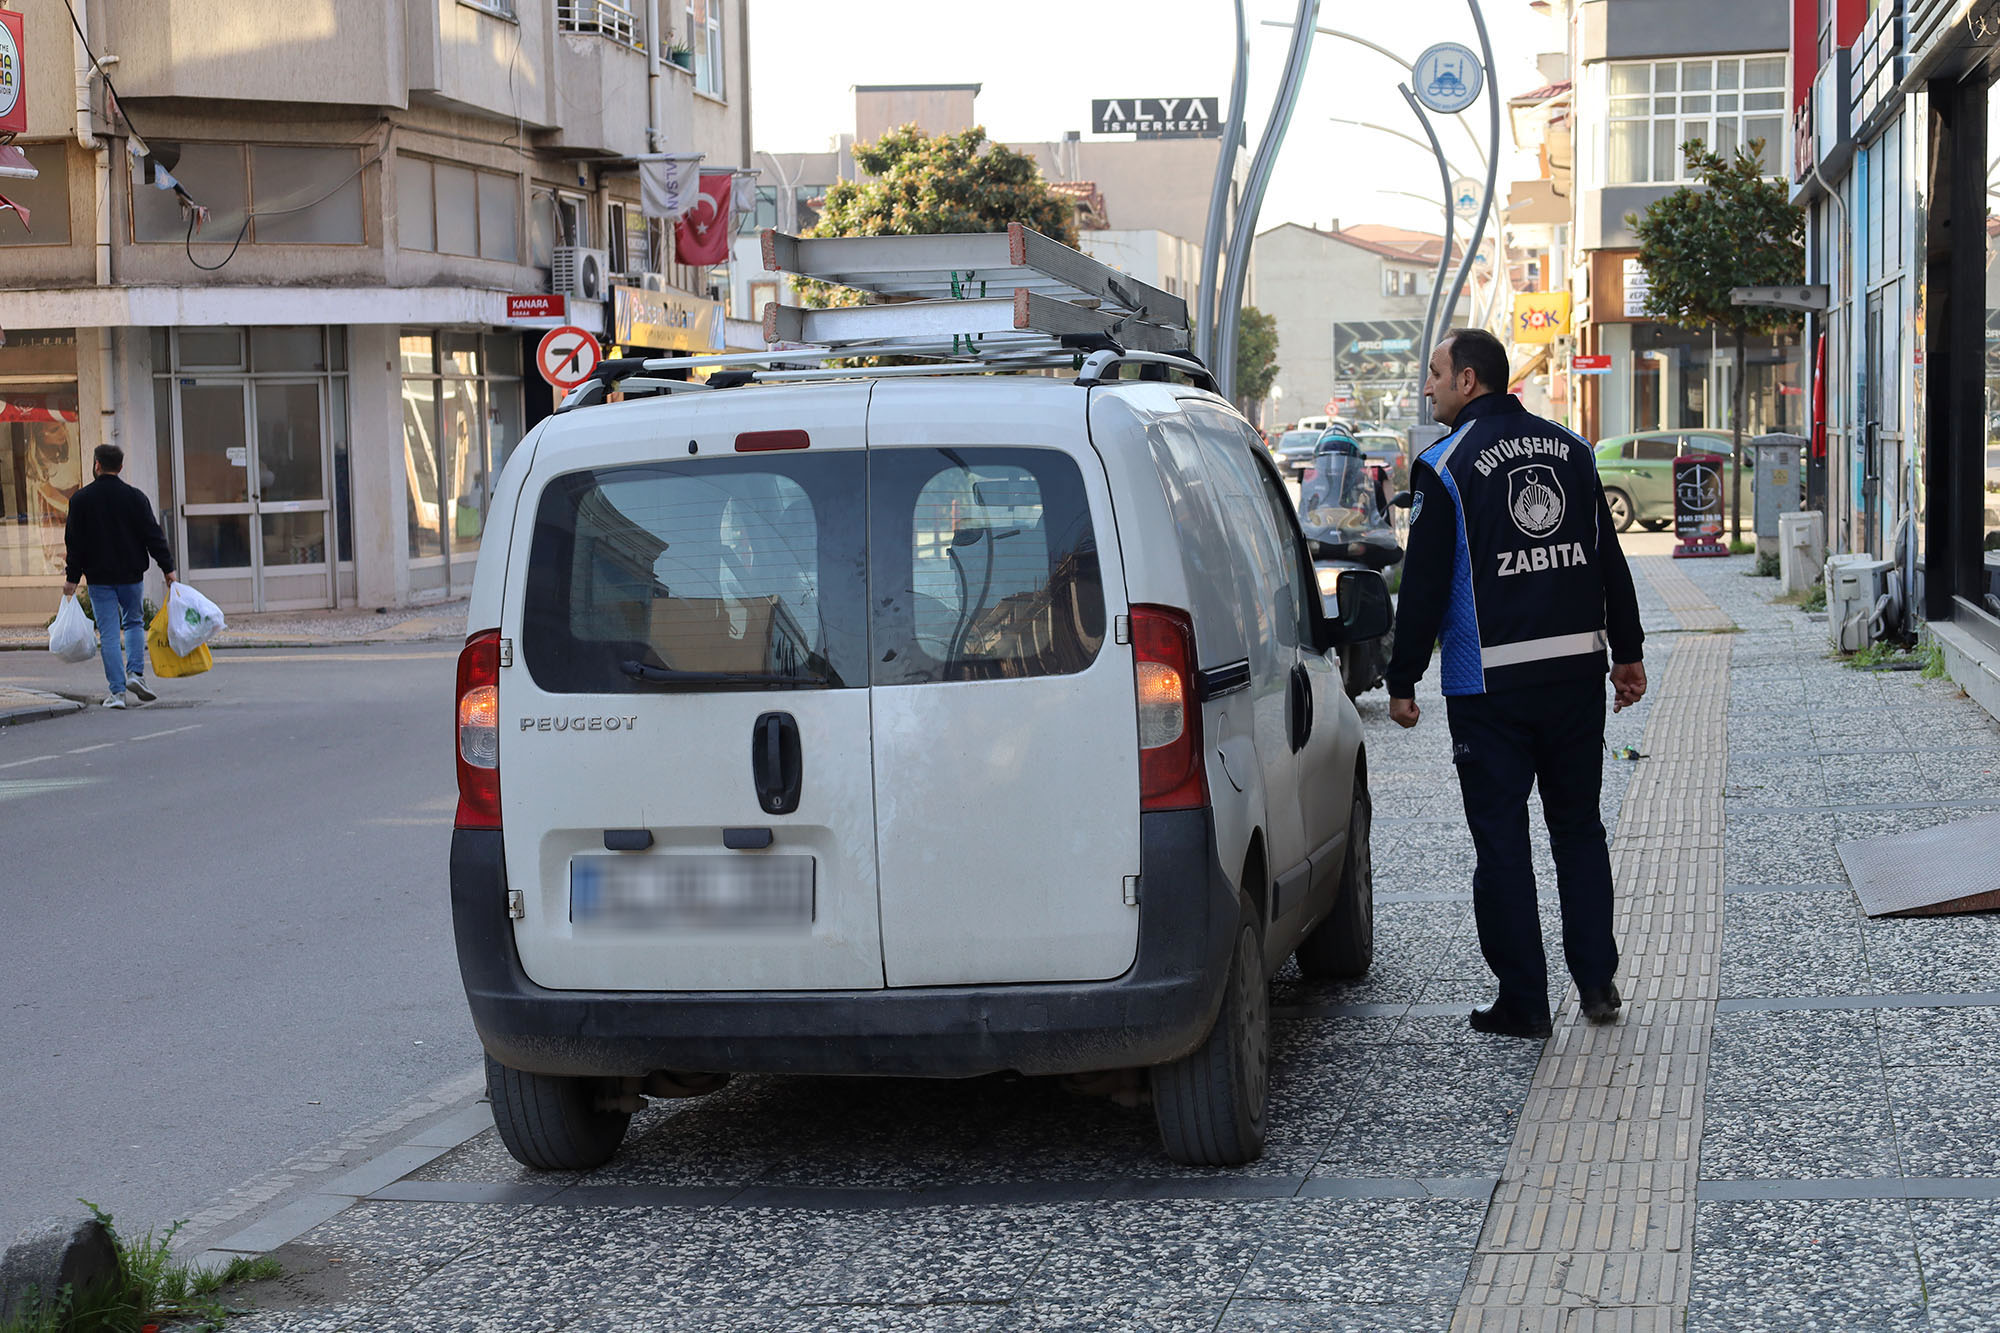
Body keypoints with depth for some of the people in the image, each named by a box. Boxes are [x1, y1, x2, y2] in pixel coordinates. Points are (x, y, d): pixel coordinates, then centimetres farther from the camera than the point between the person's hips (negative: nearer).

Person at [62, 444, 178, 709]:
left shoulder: (81, 499, -3)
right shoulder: (135, 497, -2)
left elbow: (74, 542, -2)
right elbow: (153, 535, -3)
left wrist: (72, 577, 4)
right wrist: (168, 569, 2)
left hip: (99, 577, -1)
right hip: (131, 574, 1)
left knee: (108, 633, 1)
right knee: (134, 622, 19)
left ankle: (117, 690, -3)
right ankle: (135, 673, 1)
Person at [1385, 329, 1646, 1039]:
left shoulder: (1445, 465, -8)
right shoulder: (1571, 449, 9)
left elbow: (1424, 586, -9)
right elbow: (1609, 559, 13)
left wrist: (1403, 681, -2)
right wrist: (1627, 652, 20)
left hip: (1490, 685, -5)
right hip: (1577, 673, 5)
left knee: (1501, 840, 2)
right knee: (1579, 827, 15)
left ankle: (1523, 1000, 4)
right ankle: (1596, 981, 15)